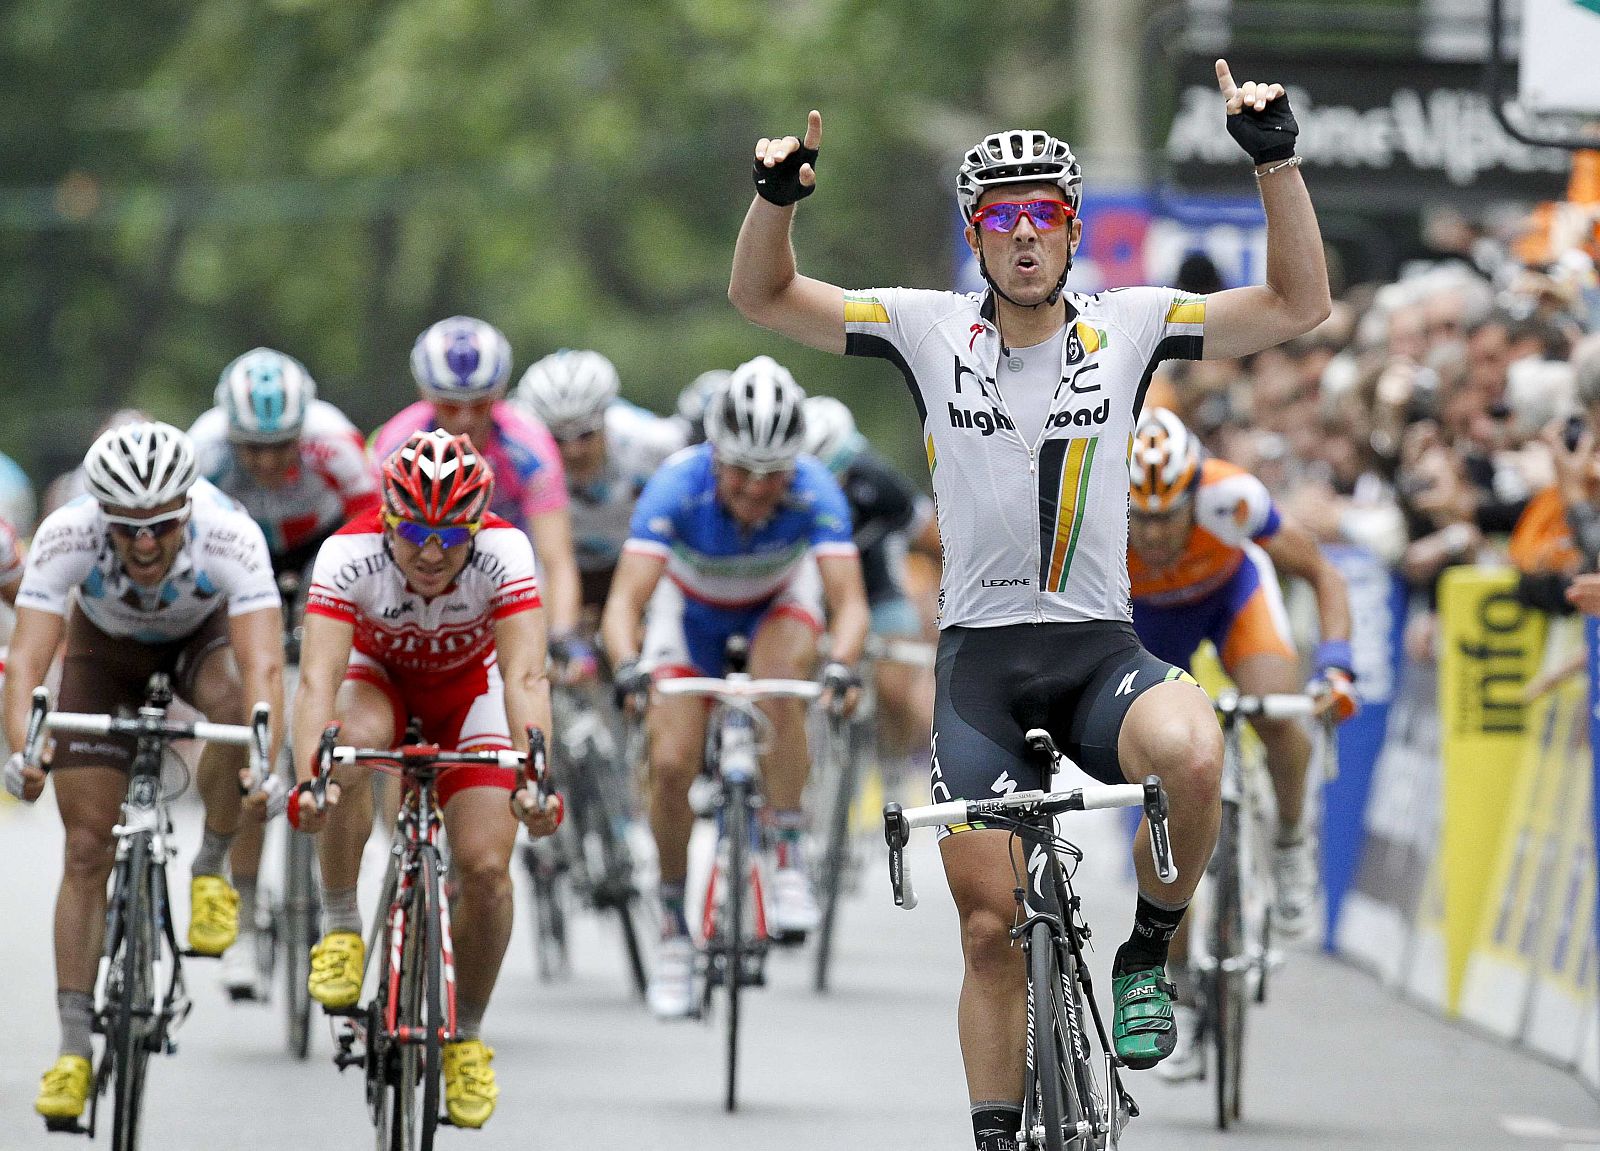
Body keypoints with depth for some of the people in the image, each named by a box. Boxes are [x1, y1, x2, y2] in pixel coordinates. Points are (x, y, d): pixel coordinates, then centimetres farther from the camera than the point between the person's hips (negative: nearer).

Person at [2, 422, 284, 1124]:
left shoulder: (231, 537, -39)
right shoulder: (66, 537, -37)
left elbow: (262, 667, -47)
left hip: (205, 631, -1)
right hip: (106, 645, 1)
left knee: (233, 706, -36)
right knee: (87, 848, -7)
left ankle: (211, 872, -11)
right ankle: (74, 1050, -1)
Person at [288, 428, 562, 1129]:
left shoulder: (502, 552, -33)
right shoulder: (351, 554, -35)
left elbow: (525, 676, -41)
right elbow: (318, 677, -43)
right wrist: (308, 778, -58)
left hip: (467, 683, 1)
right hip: (376, 672, -1)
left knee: (487, 866, -15)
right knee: (353, 747, -36)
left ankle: (466, 1034, 9)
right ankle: (340, 930, -15)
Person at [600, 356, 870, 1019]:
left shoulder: (814, 492, -34)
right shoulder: (678, 486, -36)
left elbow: (850, 602, -40)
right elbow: (624, 601, -42)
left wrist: (842, 666, -61)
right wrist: (629, 667, -61)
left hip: (779, 601, 0)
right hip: (691, 607, 0)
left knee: (781, 693, -33)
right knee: (671, 765, -11)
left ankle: (788, 864, -20)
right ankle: (674, 931, 9)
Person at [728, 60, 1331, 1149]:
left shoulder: (1128, 326, 2)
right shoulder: (929, 329, 2)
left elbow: (1300, 305, -1)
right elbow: (763, 296, 5)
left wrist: (1277, 162, -13)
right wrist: (778, 196, -15)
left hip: (1101, 650, -1)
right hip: (981, 658, 1)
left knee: (1190, 751, -34)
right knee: (990, 922, -1)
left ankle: (1148, 950, -9)